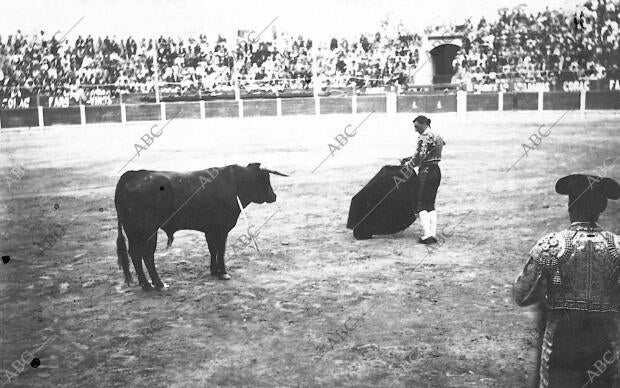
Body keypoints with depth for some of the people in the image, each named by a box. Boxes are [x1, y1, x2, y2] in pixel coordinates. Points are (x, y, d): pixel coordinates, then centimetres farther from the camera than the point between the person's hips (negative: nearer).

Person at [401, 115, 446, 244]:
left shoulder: (425, 136, -13)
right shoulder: (437, 135, 17)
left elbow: (420, 155, -18)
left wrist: (409, 165, -3)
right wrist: (409, 159, 18)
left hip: (426, 171, -9)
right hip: (436, 171, 9)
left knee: (421, 204, -3)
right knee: (431, 204, 12)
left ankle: (427, 234, -9)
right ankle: (433, 234, 9)